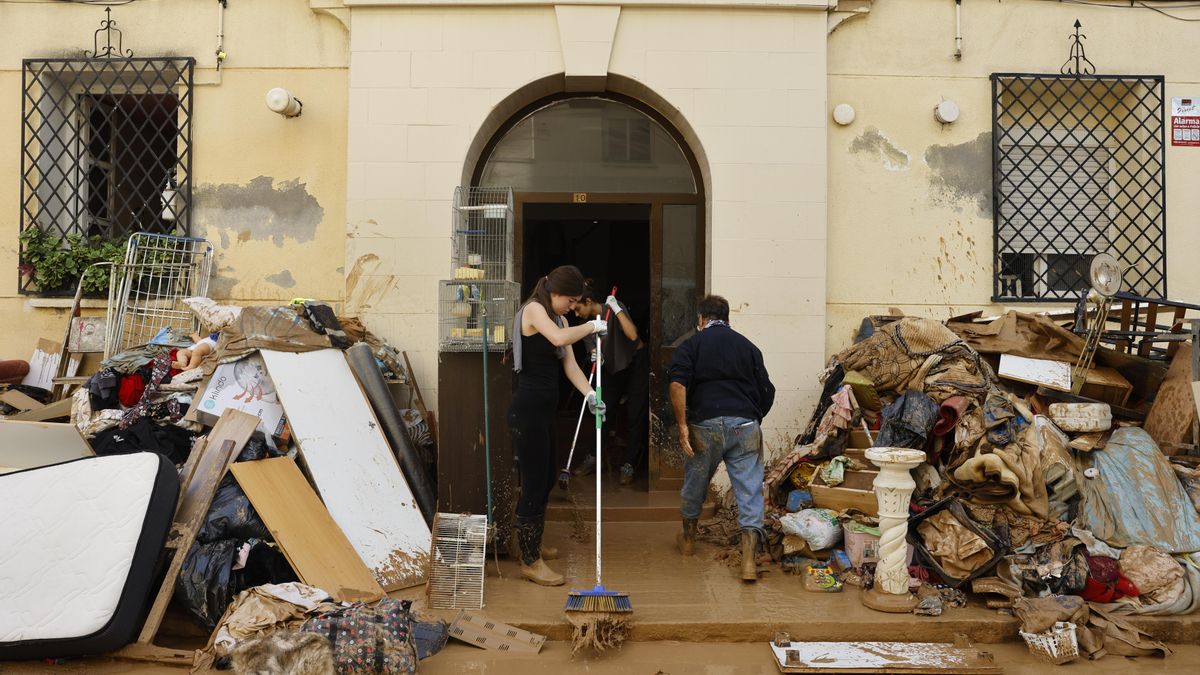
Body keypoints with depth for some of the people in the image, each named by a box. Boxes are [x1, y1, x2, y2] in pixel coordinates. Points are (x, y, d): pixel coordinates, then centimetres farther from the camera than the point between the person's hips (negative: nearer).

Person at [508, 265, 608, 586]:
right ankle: (530, 562, 7)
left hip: (545, 410, 10)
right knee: (534, 485, -3)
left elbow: (570, 364, 6)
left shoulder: (559, 319, 15)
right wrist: (592, 326, -14)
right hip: (528, 411, -10)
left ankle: (531, 544, 38)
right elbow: (559, 338, -31)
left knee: (547, 478, 21)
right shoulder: (534, 309, -11)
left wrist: (590, 394, -9)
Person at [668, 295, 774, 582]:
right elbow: (767, 393, 13)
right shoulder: (749, 346, 14)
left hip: (705, 425, -1)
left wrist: (682, 425, -8)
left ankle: (688, 539, 39)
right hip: (745, 425, 1)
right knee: (750, 491, 2)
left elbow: (678, 385, -11)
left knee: (695, 483, 20)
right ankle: (749, 559, -6)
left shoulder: (691, 345, 6)